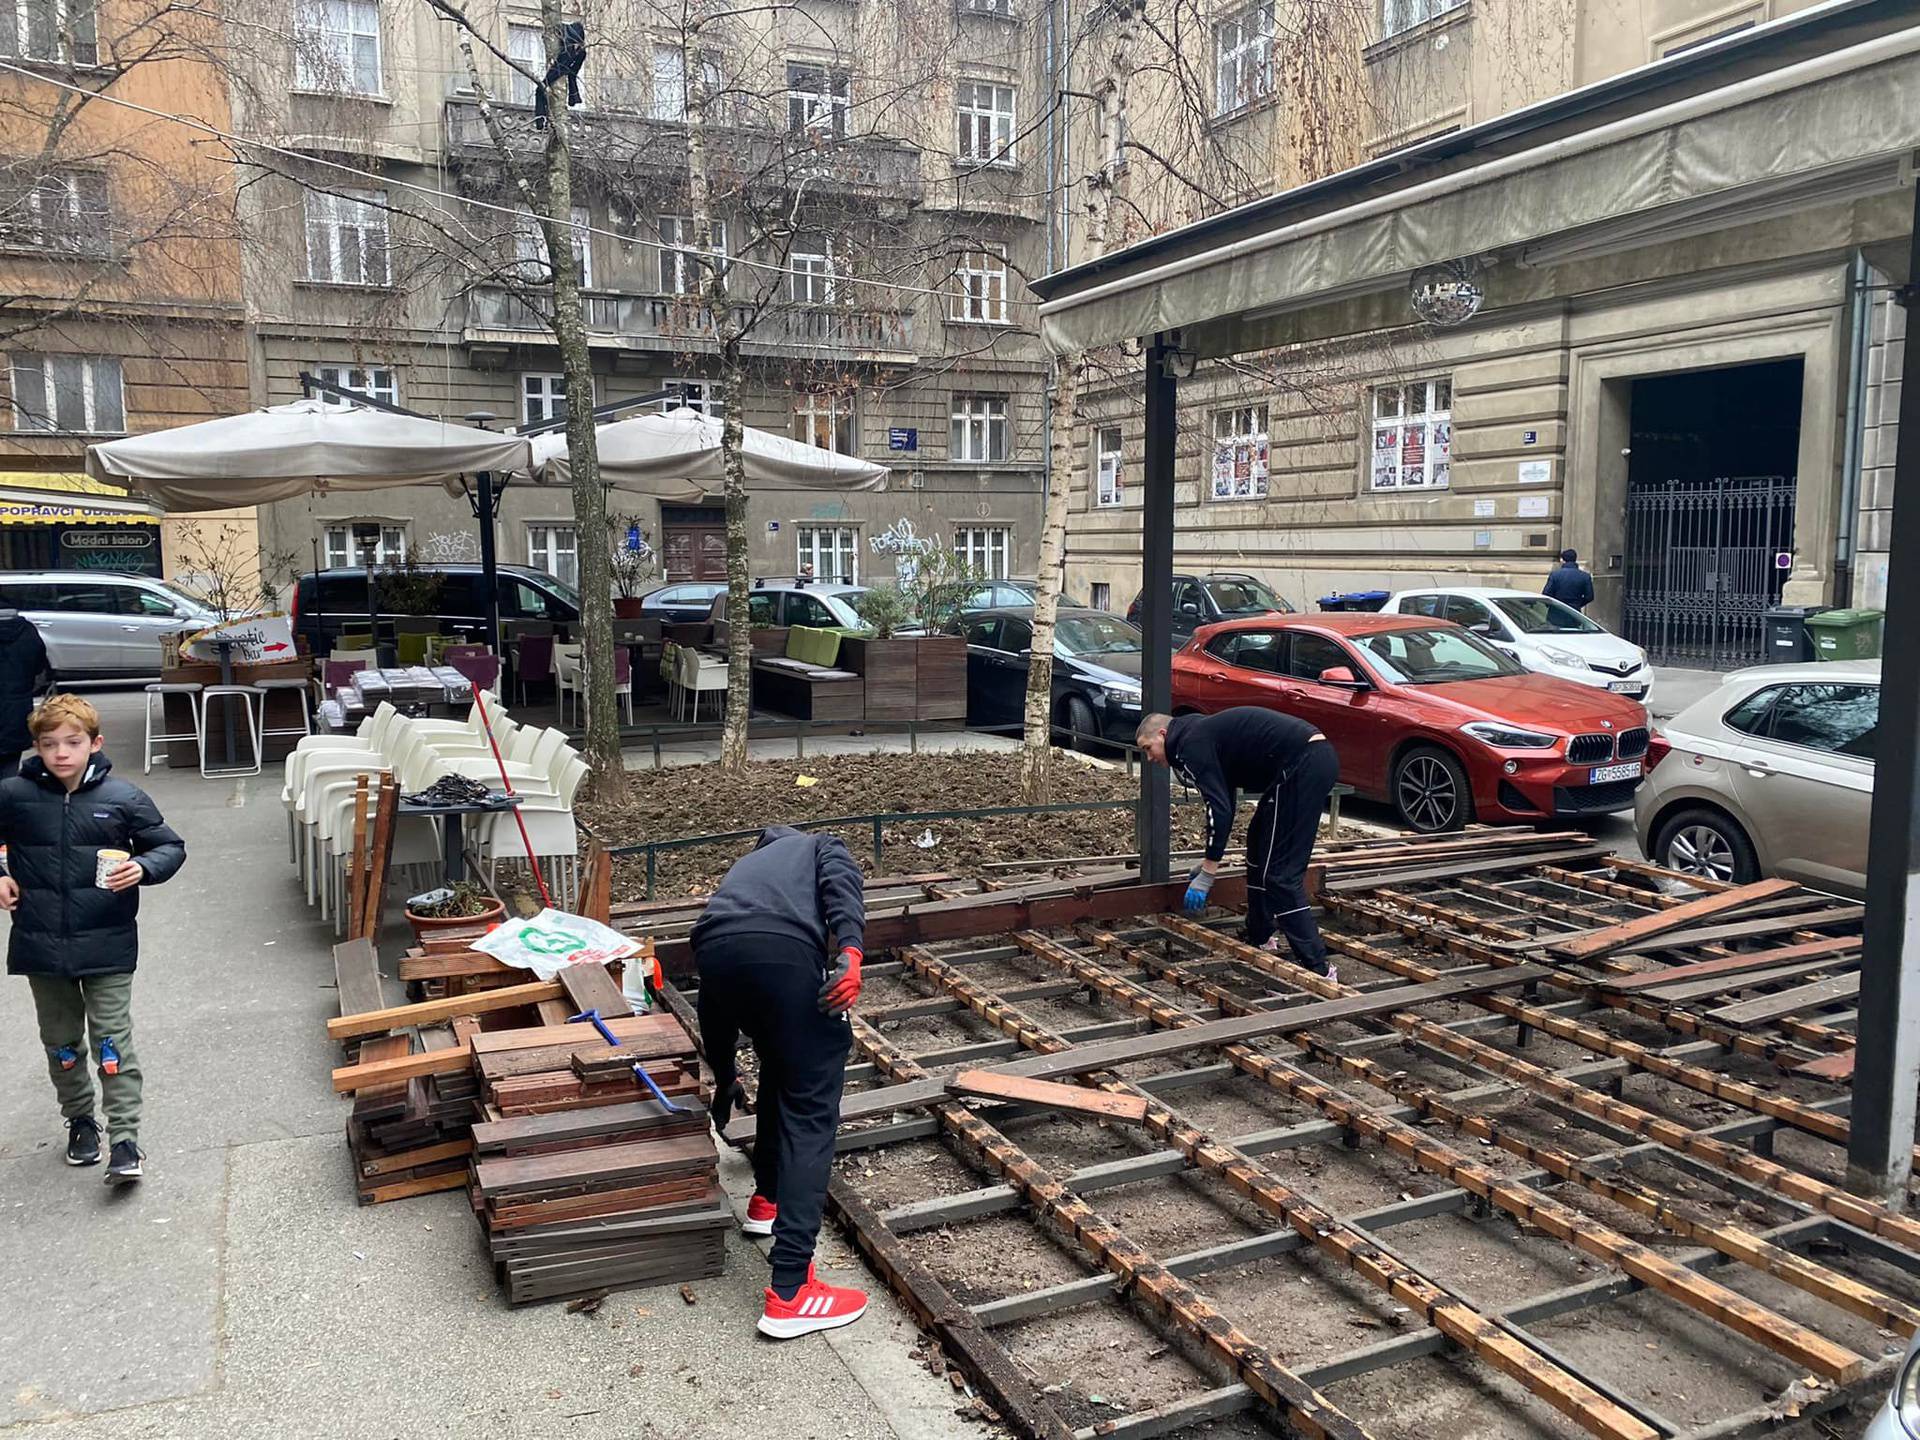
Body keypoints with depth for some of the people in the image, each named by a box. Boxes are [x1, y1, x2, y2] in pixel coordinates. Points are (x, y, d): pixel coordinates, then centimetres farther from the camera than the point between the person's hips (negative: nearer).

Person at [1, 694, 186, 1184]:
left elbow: (170, 847, 1)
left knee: (113, 1040, -1)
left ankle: (125, 1141, 4)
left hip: (107, 943, -2)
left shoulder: (123, 798, -8)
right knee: (61, 1041, 17)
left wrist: (142, 867, -17)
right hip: (41, 945, 3)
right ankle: (80, 1120, 36)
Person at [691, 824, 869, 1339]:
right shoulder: (822, 847, 33)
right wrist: (849, 950, -13)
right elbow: (841, 884, 3)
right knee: (811, 1113, 2)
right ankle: (789, 1295, -1)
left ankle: (767, 1200, 43)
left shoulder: (744, 865, 43)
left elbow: (713, 1005, 46)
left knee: (780, 1069, 32)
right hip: (785, 951, -5)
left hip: (711, 950, 5)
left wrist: (724, 1077, 58)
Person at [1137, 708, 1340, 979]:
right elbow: (1223, 803, 34)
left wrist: (1207, 874, -7)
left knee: (1280, 872, -6)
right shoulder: (1205, 733, 26)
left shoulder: (1191, 745, -4)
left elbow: (1219, 809, -12)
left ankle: (1317, 967, -6)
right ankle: (1259, 939, 32)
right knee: (1259, 844, 24)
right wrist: (1208, 862, 40)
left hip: (1301, 765, -10)